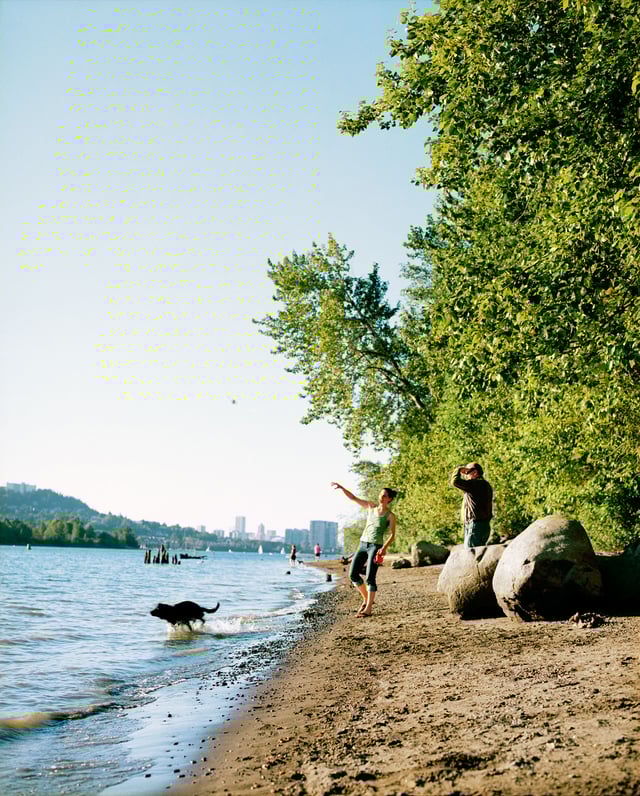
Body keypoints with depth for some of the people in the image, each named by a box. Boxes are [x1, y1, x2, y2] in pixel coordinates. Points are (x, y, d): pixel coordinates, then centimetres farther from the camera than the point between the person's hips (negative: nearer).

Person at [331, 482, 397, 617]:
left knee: (370, 577, -13)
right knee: (353, 574, 2)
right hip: (363, 545, 5)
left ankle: (368, 608, -6)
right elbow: (353, 498, 8)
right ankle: (366, 599, 20)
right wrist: (341, 487, -4)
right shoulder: (371, 506, 9)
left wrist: (384, 547, -23)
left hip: (376, 546, -5)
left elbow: (392, 535, -7)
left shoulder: (390, 516, -3)